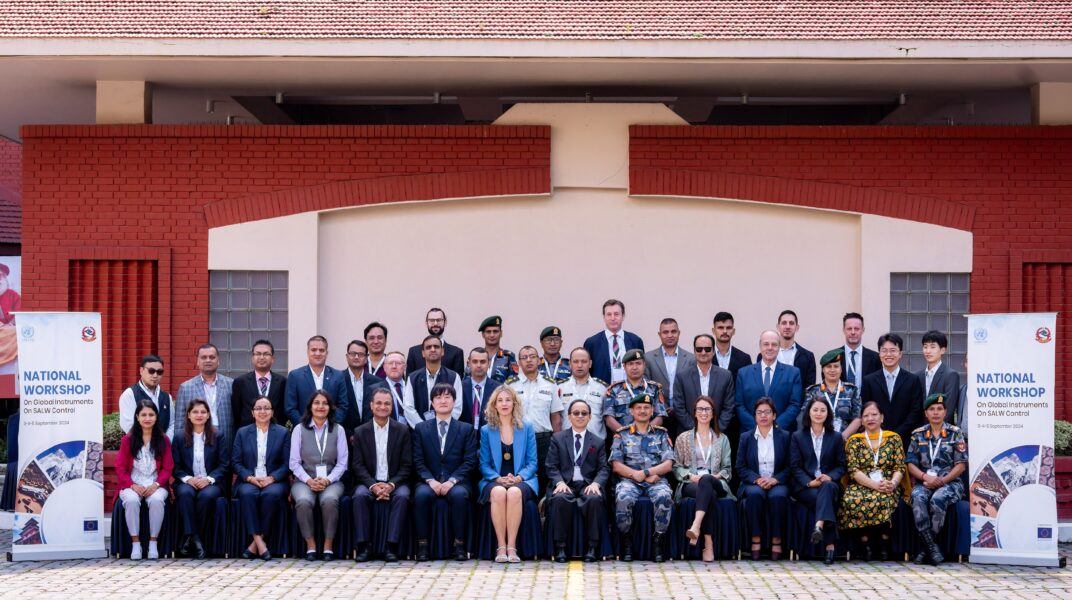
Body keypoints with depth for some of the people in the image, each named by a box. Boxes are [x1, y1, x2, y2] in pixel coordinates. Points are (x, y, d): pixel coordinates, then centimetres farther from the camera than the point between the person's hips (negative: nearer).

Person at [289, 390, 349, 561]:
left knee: (330, 500, -34)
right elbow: (294, 462, 3)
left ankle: (329, 545, -21)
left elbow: (342, 462, 4)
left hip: (331, 480, 0)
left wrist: (327, 480, -12)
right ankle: (310, 545, -18)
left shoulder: (338, 430, 9)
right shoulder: (299, 429, 7)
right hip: (304, 480, 0)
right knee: (303, 501, -34)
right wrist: (309, 480, -13)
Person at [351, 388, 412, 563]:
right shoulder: (360, 432, 7)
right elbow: (358, 465, 1)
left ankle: (392, 546, -30)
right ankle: (364, 546, -25)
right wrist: (373, 485, -17)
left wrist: (391, 484, -16)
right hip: (369, 482, 1)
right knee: (360, 495, -31)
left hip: (395, 483, -1)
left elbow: (406, 465, 1)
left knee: (402, 496, -33)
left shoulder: (402, 430, 5)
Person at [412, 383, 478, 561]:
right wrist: (431, 480, -12)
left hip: (456, 482, -1)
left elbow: (469, 461, 2)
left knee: (459, 495, -35)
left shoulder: (466, 429, 12)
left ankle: (459, 545, -26)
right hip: (429, 481, 1)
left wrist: (452, 481, -13)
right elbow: (418, 461, 6)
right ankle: (422, 545, -25)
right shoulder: (421, 428, 14)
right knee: (421, 494, -33)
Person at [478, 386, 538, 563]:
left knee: (514, 492, -37)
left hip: (521, 481, 0)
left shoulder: (527, 428, 10)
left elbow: (532, 462, 7)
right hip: (494, 481, 0)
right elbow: (484, 464, 8)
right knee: (498, 493, -36)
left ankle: (511, 546, -35)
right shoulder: (486, 431, 12)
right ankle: (500, 547, -33)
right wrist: (498, 478, -12)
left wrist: (519, 477, -12)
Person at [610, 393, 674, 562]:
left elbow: (668, 465, 6)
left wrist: (646, 472, -9)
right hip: (629, 480, 0)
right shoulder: (622, 435, 15)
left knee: (664, 497, -35)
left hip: (657, 480, 0)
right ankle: (627, 542, -18)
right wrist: (635, 474, -11)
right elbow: (616, 466, 5)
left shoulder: (661, 434, 17)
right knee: (623, 498, -35)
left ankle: (658, 542, -21)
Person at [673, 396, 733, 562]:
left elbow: (728, 469, 16)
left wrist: (717, 475, -6)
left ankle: (696, 526, -59)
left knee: (705, 480, -40)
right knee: (709, 494, -39)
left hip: (716, 484, 0)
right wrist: (691, 476, -9)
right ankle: (708, 543, -49)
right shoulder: (683, 438, 17)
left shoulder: (722, 439, 21)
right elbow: (676, 467, 11)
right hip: (690, 484, 0)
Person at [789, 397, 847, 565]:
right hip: (805, 486, -1)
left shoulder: (836, 438, 16)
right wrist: (809, 482, -15)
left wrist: (829, 477, -12)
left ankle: (819, 526, -61)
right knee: (823, 498, -35)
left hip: (829, 483, 1)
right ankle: (829, 546, -45)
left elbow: (841, 466, 11)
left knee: (827, 488, -38)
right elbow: (795, 467, 4)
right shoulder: (798, 437, 13)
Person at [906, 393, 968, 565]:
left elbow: (961, 465, 1)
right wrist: (925, 477, -11)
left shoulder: (955, 433, 6)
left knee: (937, 499, -35)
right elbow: (911, 464, 8)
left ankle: (926, 548, -22)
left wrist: (942, 481, -13)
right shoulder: (918, 434, 13)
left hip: (949, 482, -2)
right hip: (923, 482, 2)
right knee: (918, 499, -33)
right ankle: (931, 547, -30)